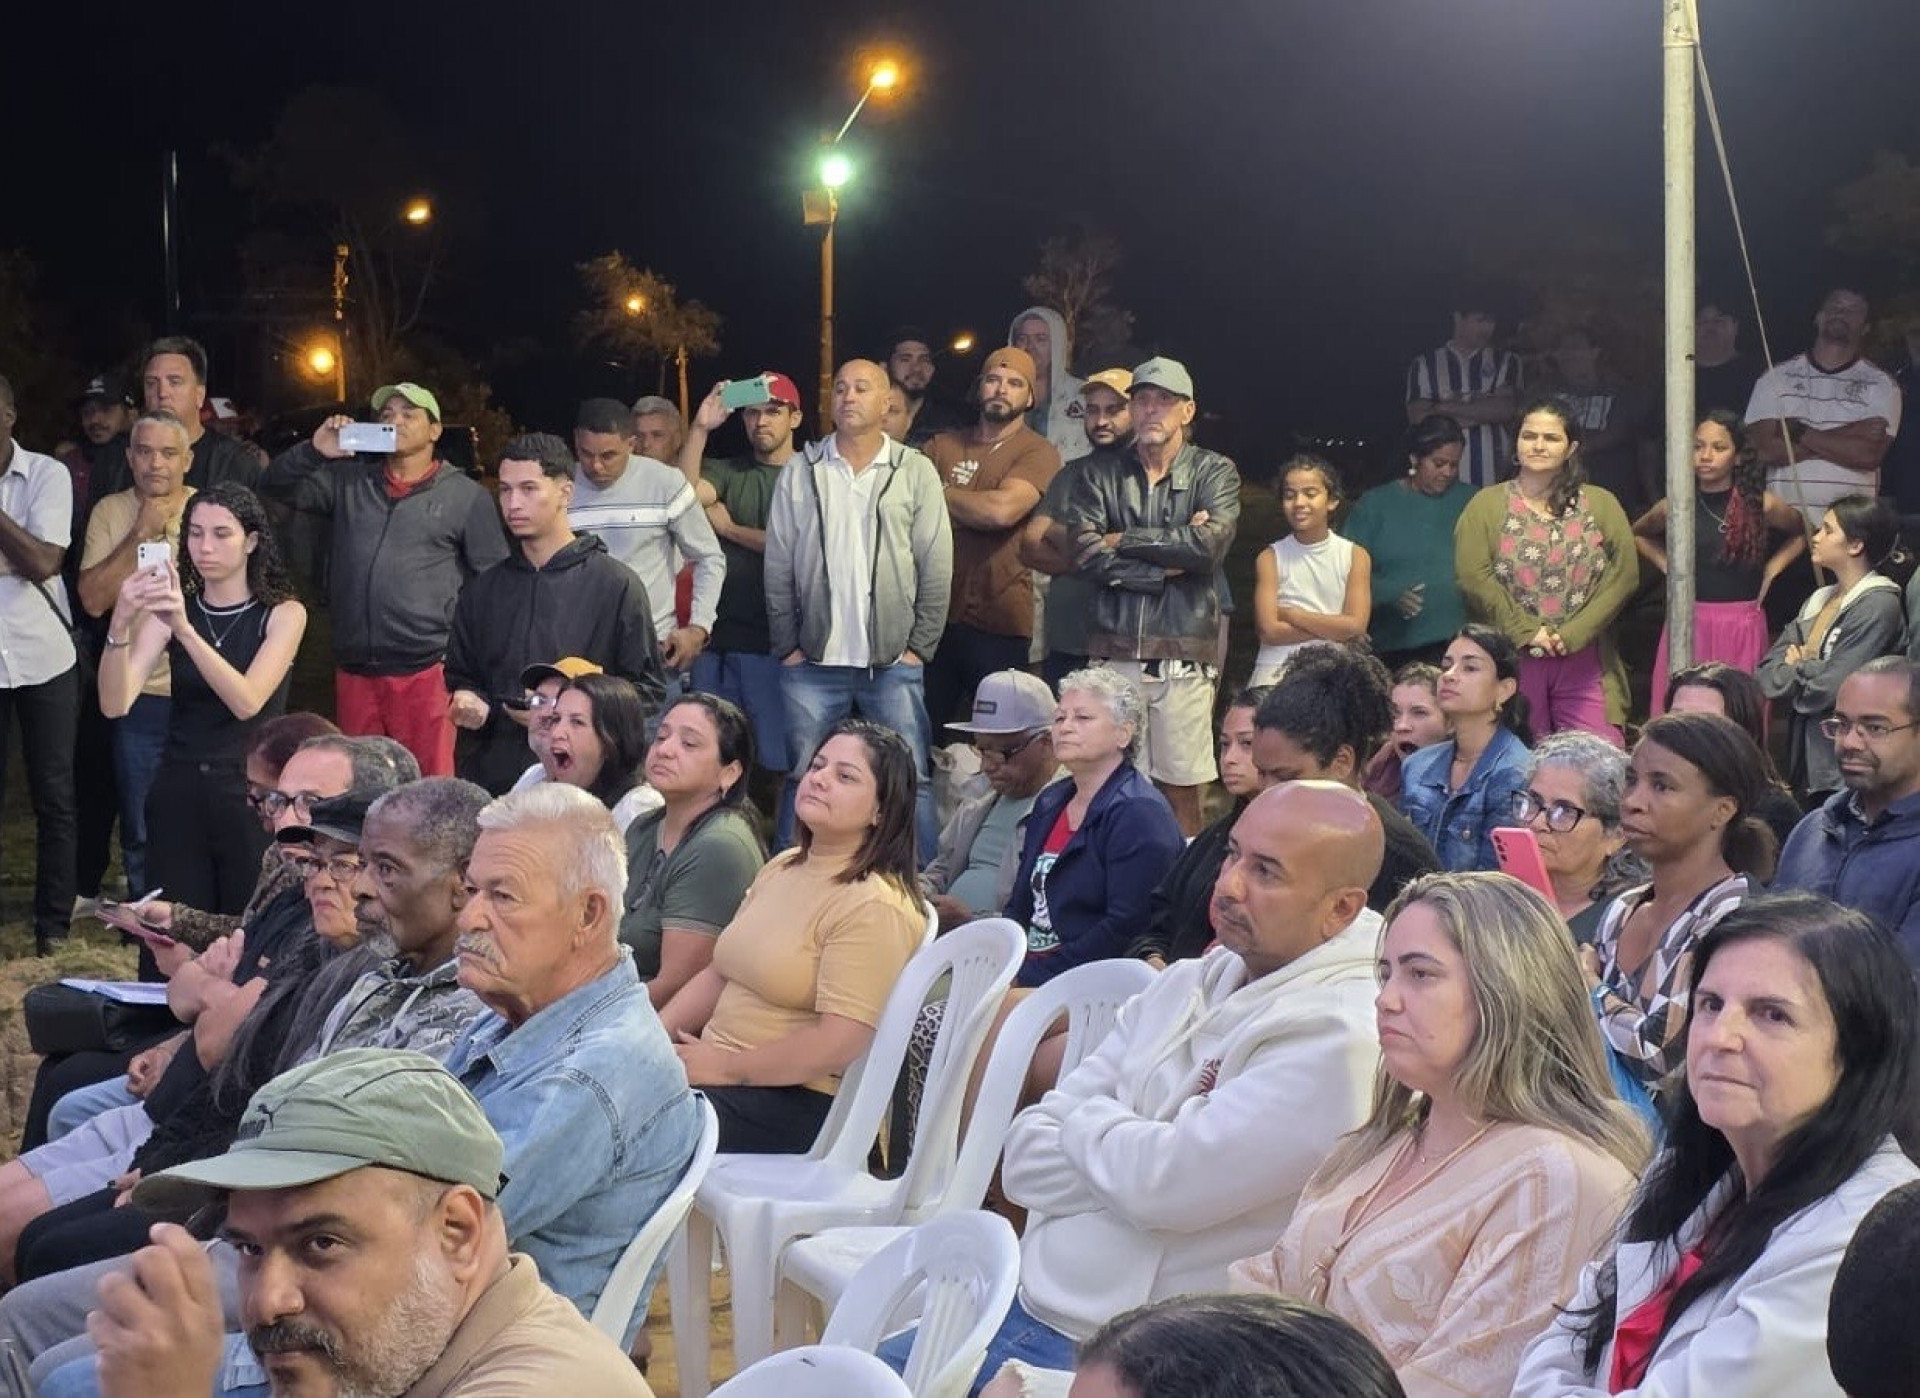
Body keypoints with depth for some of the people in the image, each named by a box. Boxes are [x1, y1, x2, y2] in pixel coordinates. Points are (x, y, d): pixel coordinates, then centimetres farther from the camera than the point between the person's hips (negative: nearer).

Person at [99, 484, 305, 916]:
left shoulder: (283, 614, -2)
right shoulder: (171, 609, 4)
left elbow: (247, 701, -18)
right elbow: (115, 704, -8)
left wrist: (185, 629, -28)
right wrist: (120, 624, -24)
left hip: (252, 796, -2)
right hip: (179, 795, 2)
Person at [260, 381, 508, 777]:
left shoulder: (467, 496, 5)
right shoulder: (349, 480, 16)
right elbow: (275, 487, 12)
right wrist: (314, 451, -6)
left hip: (426, 670, -4)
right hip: (354, 669, 4)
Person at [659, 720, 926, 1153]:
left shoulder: (874, 906, -14)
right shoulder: (784, 867, 15)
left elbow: (839, 1045, -22)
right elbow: (719, 974, 18)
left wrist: (726, 1067, -15)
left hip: (800, 1104, -8)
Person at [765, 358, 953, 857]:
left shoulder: (916, 472, 3)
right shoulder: (800, 473, 6)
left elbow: (936, 568, 1)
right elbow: (778, 567, 5)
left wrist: (919, 646, -4)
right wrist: (788, 646, 0)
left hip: (894, 665, -1)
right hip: (812, 664, 1)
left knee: (911, 780, 0)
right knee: (803, 781, 6)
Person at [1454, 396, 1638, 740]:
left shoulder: (1600, 504, 11)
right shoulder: (1486, 505, 8)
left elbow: (1624, 575, 0)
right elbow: (1474, 578, -5)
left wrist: (1572, 634, -10)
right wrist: (1528, 631, -12)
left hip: (1583, 660, 1)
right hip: (1512, 660, -1)